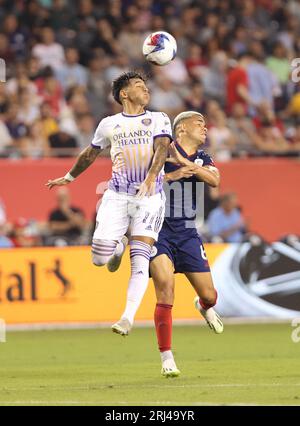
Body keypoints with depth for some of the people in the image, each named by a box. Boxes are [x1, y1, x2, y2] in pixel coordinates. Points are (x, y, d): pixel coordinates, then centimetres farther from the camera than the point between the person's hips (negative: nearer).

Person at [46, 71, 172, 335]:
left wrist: (152, 176, -27)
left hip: (150, 197, -2)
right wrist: (69, 177, 42)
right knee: (99, 258, -10)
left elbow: (162, 148, -8)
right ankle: (119, 246, 26)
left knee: (140, 259, -14)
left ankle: (128, 317, -12)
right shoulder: (109, 124, 15)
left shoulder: (158, 120, 9)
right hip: (116, 197, 2)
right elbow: (91, 153, 30)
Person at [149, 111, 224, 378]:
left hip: (187, 233, 5)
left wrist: (184, 162, -21)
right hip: (158, 228, -5)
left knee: (209, 295, 3)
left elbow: (214, 180, -12)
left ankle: (204, 307, 45)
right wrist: (172, 175, -19)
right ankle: (167, 357, -14)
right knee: (166, 287, -21)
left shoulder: (203, 159, 10)